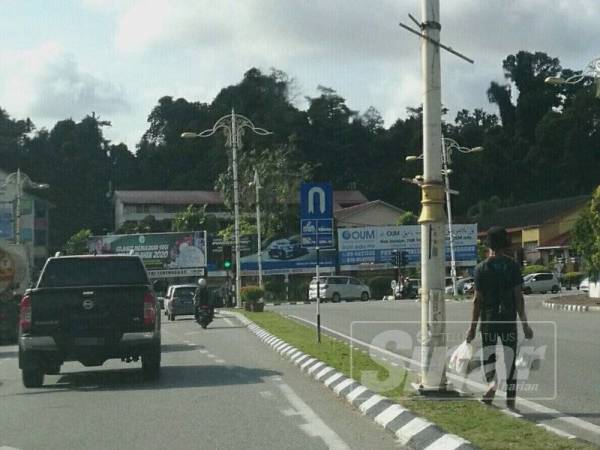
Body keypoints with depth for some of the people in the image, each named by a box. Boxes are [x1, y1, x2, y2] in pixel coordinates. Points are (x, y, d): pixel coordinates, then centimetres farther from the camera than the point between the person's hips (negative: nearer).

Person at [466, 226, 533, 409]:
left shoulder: (481, 269, -2)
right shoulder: (512, 266, -2)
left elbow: (477, 299, -3)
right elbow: (518, 296, -5)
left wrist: (472, 327, 3)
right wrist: (525, 323, 0)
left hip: (488, 319, 0)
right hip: (509, 318, 0)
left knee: (488, 352, 11)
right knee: (510, 354, 7)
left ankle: (491, 381, -18)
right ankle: (510, 399, 8)